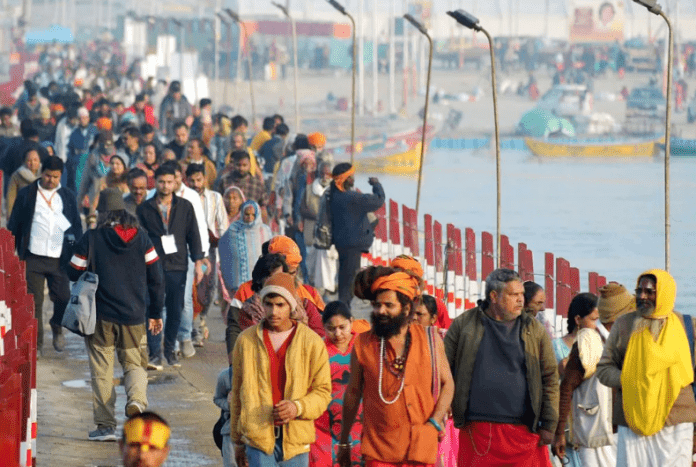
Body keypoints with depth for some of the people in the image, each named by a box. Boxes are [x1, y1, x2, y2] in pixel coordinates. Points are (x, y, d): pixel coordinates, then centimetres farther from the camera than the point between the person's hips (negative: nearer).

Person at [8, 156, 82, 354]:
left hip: (60, 259, 1)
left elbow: (77, 225, 13)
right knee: (34, 301, 0)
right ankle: (36, 343, 10)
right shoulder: (26, 194, 6)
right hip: (33, 258, -1)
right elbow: (14, 224, 6)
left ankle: (57, 327, 28)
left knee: (63, 298, -1)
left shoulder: (68, 196, 12)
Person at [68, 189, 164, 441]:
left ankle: (105, 424, 5)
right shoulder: (141, 237, 1)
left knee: (102, 370, 7)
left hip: (101, 316, -2)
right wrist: (156, 313, 12)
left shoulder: (91, 238, -7)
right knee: (134, 363, 14)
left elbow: (74, 274, -1)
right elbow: (156, 276, 3)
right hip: (134, 316, 2)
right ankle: (137, 399, -16)